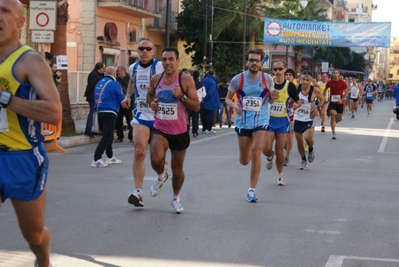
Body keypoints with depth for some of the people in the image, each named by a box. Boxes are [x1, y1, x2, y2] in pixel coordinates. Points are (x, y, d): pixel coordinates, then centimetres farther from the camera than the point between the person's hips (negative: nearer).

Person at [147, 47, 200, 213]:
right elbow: (149, 95, 21)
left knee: (177, 167, 11)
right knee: (156, 159, -25)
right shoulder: (155, 79, 0)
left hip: (179, 131, -1)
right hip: (160, 129, 1)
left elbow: (196, 106, -10)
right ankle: (161, 177, 11)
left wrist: (181, 96, -25)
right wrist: (152, 103, -2)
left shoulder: (186, 80, -10)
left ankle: (176, 198, 37)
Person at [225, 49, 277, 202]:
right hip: (243, 122, 1)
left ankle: (252, 190, -9)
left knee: (256, 152, -20)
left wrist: (272, 97, -13)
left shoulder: (267, 79, -3)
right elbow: (228, 98, 4)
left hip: (261, 121, -1)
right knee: (244, 161, 7)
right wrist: (234, 105, -18)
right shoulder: (237, 79, -6)